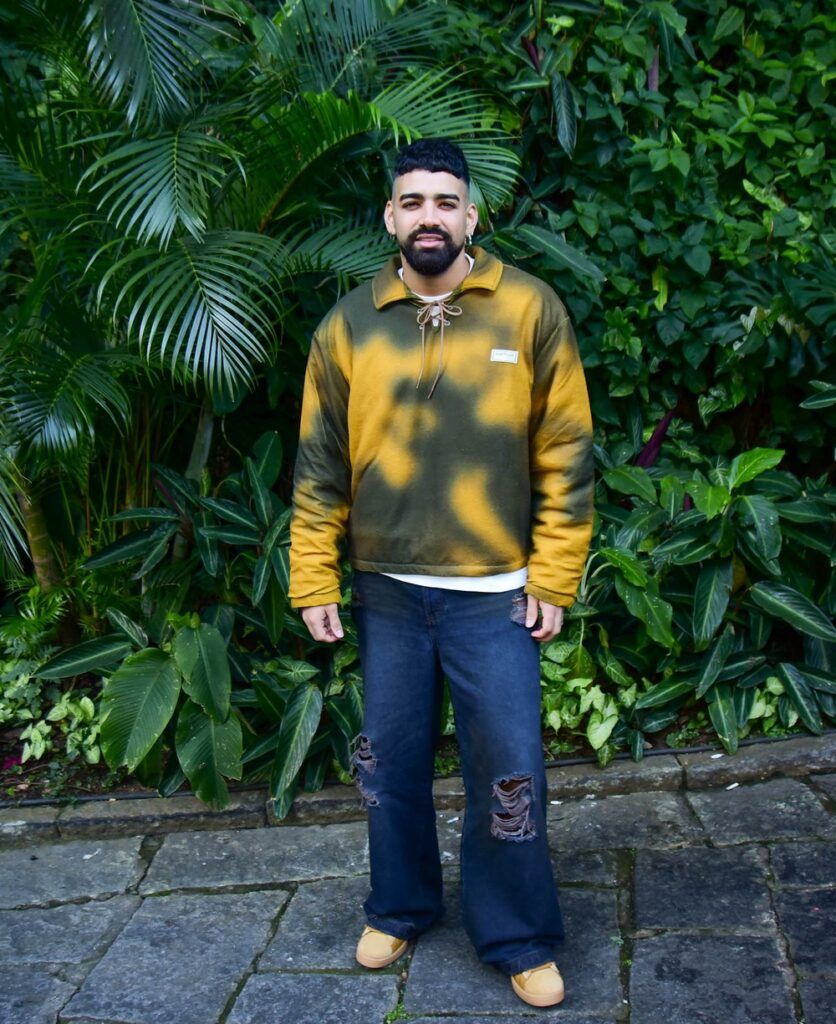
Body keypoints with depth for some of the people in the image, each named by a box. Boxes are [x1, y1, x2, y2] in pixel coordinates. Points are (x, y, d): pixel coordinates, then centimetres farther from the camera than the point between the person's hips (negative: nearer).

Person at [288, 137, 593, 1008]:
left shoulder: (530, 311, -4)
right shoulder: (347, 327, 2)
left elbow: (567, 457, -4)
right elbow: (320, 469, 4)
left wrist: (553, 579, -6)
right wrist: (314, 585, 1)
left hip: (494, 594, -2)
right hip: (385, 592, 3)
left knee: (509, 775, 4)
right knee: (391, 765, 16)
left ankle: (519, 939, 26)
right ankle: (400, 908, 39)